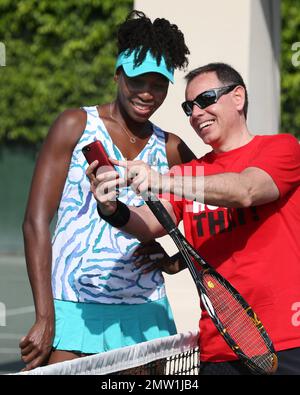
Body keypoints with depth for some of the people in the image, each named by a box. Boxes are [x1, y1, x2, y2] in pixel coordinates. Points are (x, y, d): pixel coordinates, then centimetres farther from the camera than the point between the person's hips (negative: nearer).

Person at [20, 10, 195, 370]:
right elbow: (36, 221, -5)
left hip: (145, 314, 4)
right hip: (74, 309, -4)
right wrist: (45, 318, -13)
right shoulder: (76, 125, 0)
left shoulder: (170, 150, 10)